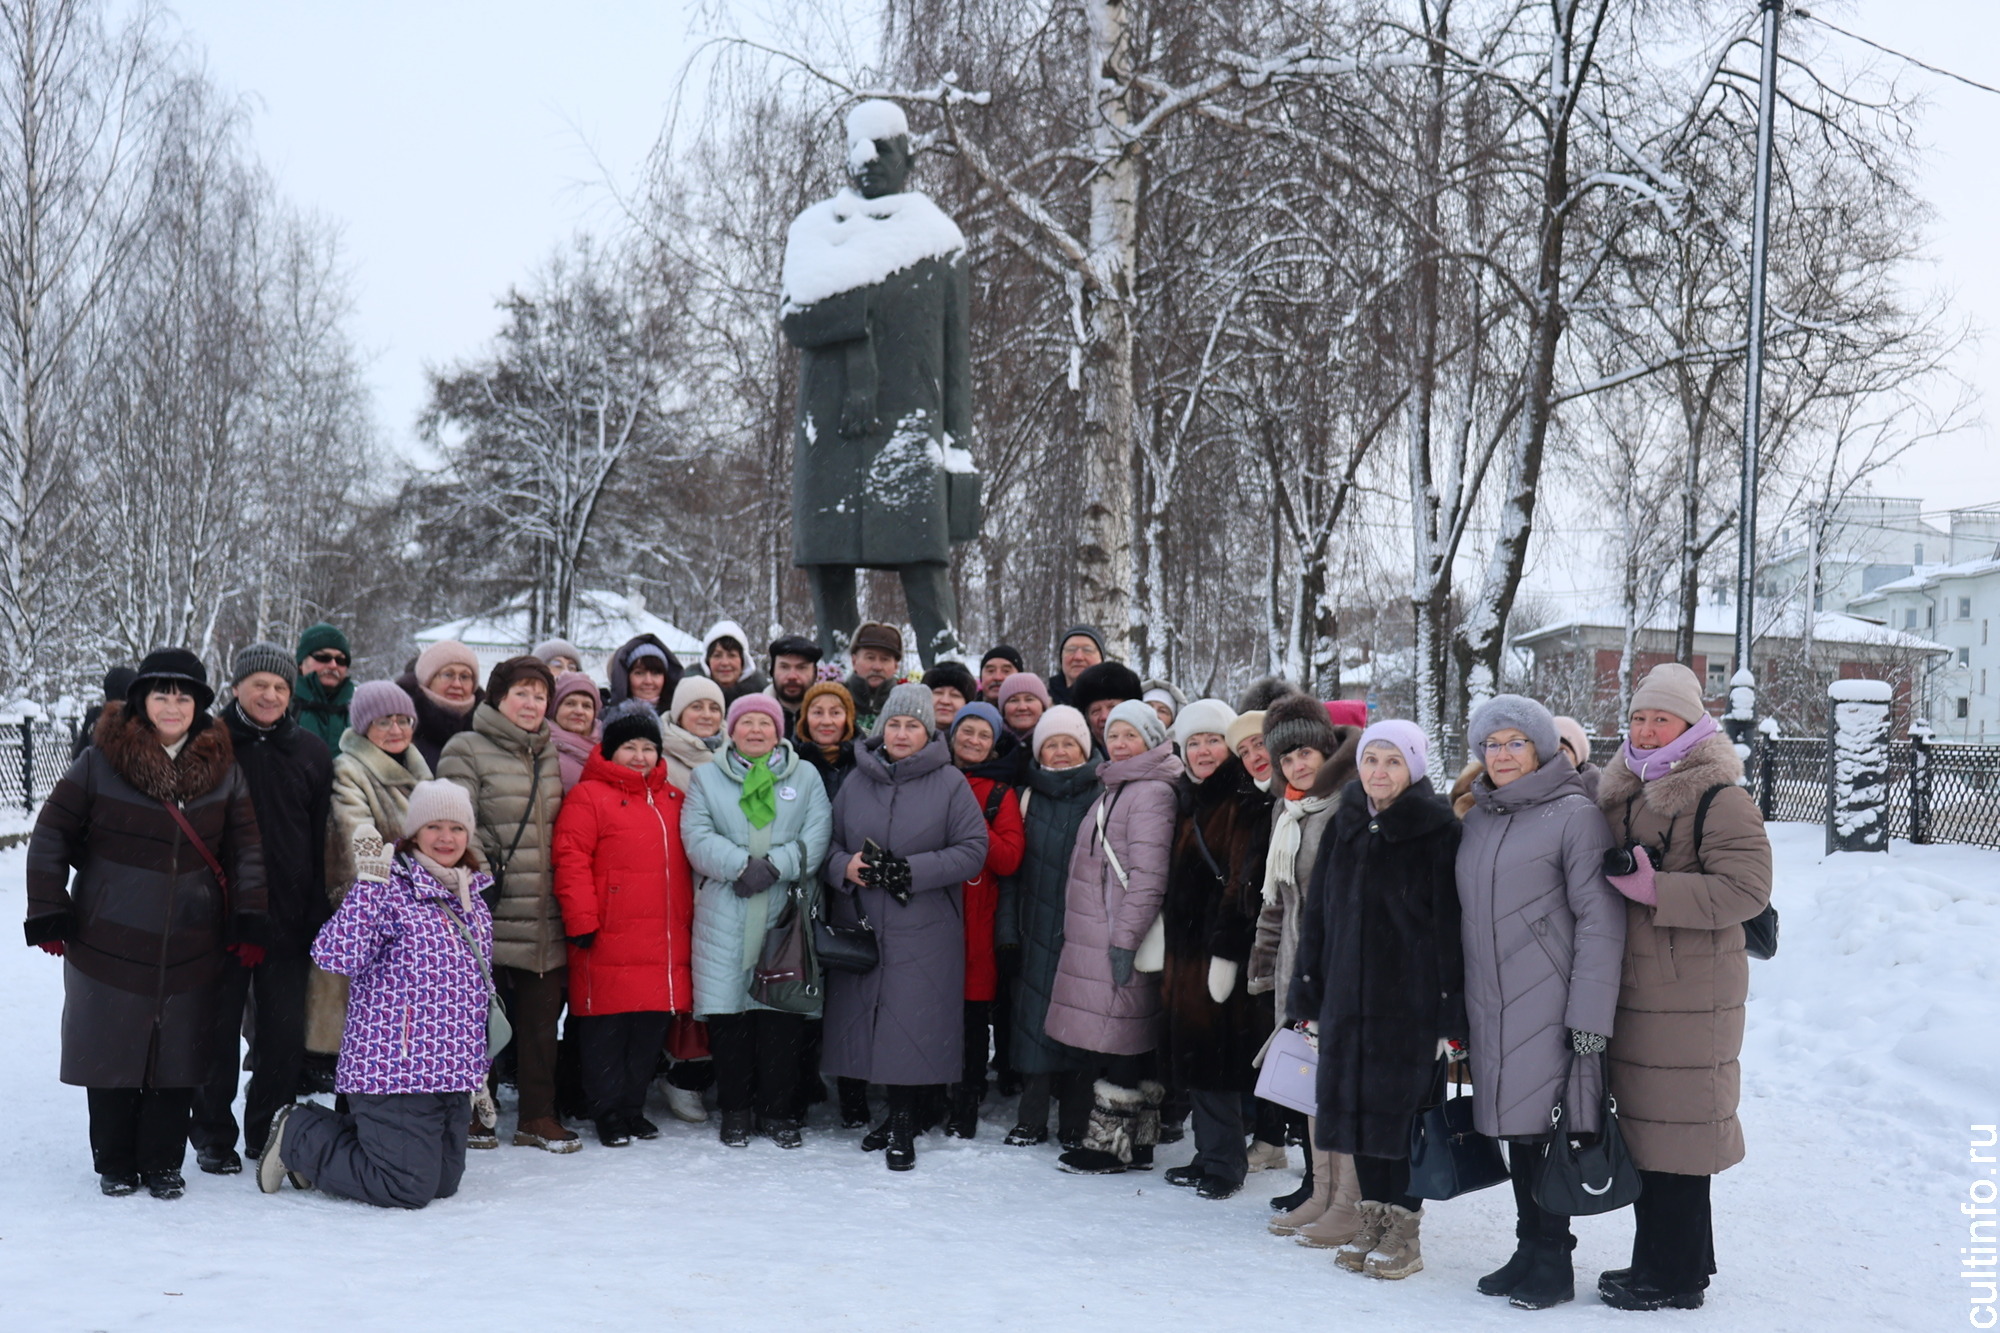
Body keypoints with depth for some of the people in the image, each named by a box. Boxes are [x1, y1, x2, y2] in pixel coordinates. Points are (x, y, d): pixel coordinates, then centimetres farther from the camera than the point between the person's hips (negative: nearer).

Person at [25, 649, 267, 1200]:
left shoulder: (223, 768, 4)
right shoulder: (100, 762, -3)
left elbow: (246, 850, 7)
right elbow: (51, 835, 2)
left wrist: (249, 923, 2)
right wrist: (48, 915, -2)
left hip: (191, 946, 2)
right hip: (109, 942, -1)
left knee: (178, 1057, 6)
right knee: (112, 1052, 7)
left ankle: (163, 1162, 20)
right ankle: (114, 1163, 22)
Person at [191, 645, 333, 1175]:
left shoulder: (310, 752, 8)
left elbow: (323, 843, 9)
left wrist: (318, 914, 3)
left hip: (288, 918, 2)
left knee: (286, 1033, 5)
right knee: (218, 1028, 6)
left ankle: (267, 1130, 22)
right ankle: (213, 1135, 20)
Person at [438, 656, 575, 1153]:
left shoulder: (551, 755, 16)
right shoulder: (467, 751, -3)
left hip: (544, 916, 5)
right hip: (492, 911, -5)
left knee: (542, 1014, 7)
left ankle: (538, 1116, 15)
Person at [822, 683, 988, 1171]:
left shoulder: (949, 783, -1)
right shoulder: (856, 781, 9)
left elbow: (973, 850, -5)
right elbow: (830, 842, 13)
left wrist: (910, 870, -15)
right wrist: (844, 867, -10)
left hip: (924, 930, -3)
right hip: (859, 924, 3)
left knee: (913, 1023, -5)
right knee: (863, 1016, 5)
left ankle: (902, 1124, 9)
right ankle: (893, 1113, 20)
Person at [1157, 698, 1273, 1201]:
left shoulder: (1248, 802, -11)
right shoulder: (1190, 800, 16)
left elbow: (1245, 881, -17)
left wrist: (1225, 949, -20)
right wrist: (1165, 922, 17)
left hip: (1222, 947, -8)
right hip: (1187, 944, 8)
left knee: (1214, 1054, -5)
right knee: (1193, 1051, 12)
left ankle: (1223, 1164, 5)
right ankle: (1210, 1155, 22)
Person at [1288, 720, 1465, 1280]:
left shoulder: (1437, 831, -6)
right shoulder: (1343, 828, 10)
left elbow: (1451, 924, -10)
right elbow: (1317, 916, 13)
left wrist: (1451, 1012, -14)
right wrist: (1308, 996, 10)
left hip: (1411, 1002, -5)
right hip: (1347, 999, 5)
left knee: (1400, 1116, 0)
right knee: (1358, 1110, 9)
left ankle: (1405, 1238, 12)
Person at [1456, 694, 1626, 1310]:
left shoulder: (1576, 816, -8)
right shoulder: (1478, 820, 13)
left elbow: (1600, 923, -12)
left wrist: (1590, 1017, -16)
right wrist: (1456, 1006, 16)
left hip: (1550, 1011, -6)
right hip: (1491, 1008, 6)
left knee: (1545, 1129, -3)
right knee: (1516, 1128, 12)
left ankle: (1551, 1262, 9)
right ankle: (1529, 1252, 22)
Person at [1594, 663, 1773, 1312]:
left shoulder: (1720, 800, -10)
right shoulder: (1624, 794, 14)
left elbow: (1746, 888, -19)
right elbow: (1605, 882, 28)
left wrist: (1651, 886, -22)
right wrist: (1615, 870, 6)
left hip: (1690, 995, -8)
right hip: (1631, 987, 8)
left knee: (1674, 1130, -4)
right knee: (1642, 1123, 14)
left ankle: (1675, 1279, 8)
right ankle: (1657, 1260, 27)